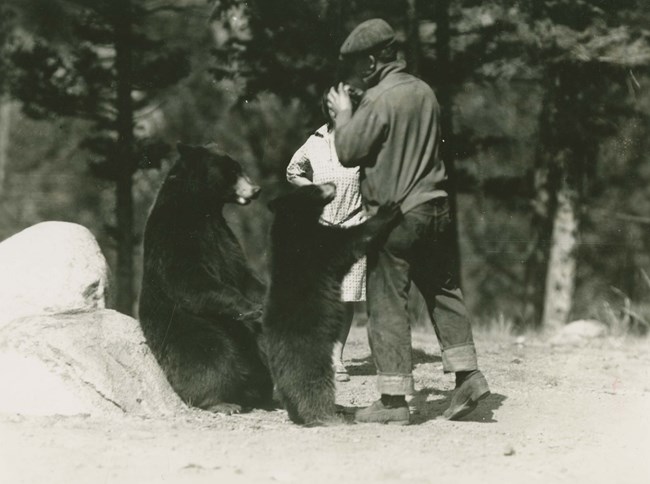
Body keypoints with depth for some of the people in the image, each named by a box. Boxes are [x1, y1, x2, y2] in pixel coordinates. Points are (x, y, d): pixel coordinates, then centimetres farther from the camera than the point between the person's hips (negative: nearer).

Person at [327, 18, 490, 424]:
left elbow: (348, 152, -14)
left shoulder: (379, 100, -15)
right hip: (435, 207, 7)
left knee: (388, 303, -1)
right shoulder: (425, 91, 9)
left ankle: (394, 399, 0)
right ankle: (467, 373, 14)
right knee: (444, 290, 17)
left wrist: (344, 113, 3)